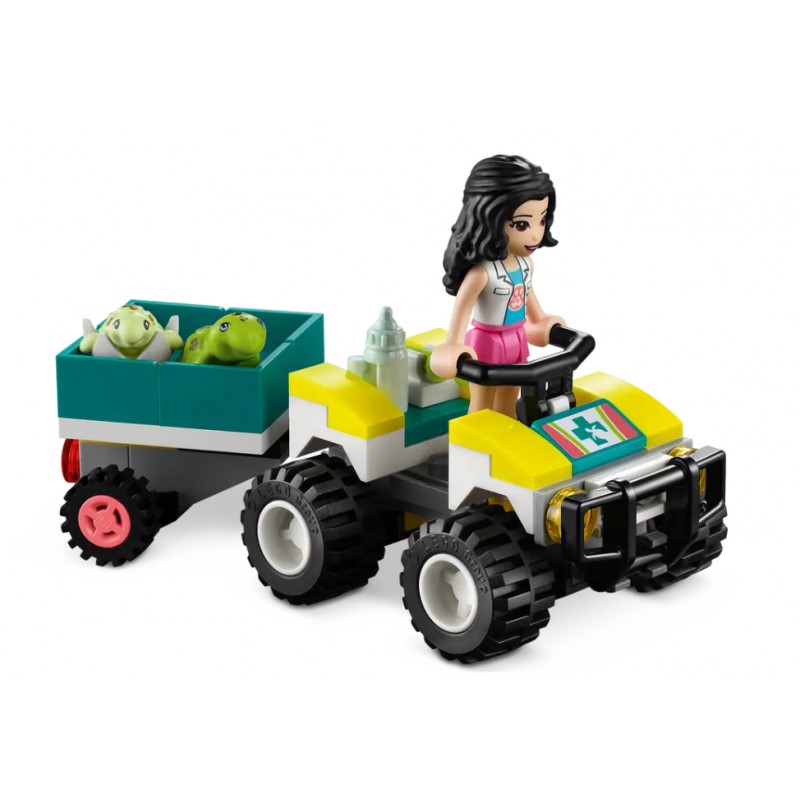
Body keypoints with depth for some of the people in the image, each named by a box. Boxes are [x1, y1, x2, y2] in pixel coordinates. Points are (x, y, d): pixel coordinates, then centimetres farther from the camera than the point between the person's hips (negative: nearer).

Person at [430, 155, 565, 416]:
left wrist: (540, 322, 29)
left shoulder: (525, 263, -4)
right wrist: (453, 345, -40)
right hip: (487, 343, -7)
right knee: (482, 408, 9)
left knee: (508, 405, 22)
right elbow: (463, 306, -30)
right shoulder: (481, 272, -29)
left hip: (516, 341, 7)